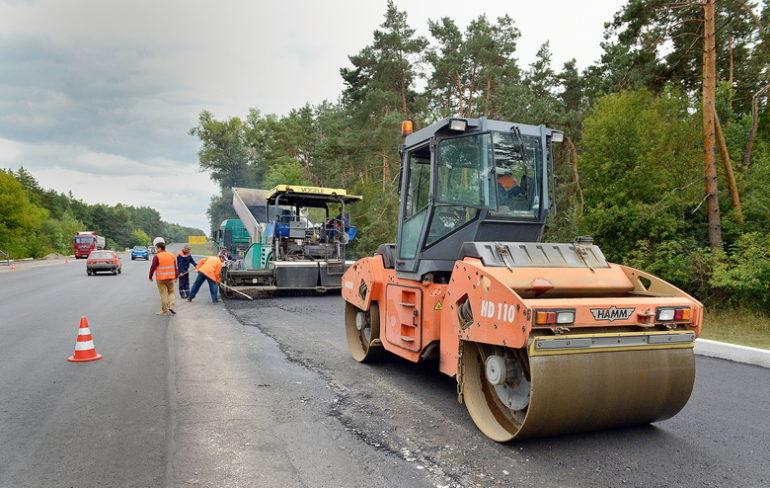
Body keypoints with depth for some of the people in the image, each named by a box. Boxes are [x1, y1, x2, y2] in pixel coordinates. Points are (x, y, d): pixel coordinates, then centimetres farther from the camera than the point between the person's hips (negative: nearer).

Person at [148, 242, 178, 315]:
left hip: (160, 278, -4)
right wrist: (176, 276, 19)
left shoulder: (157, 257, -10)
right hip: (170, 278, 4)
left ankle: (165, 311, 8)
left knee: (163, 294, 3)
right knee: (171, 292, 18)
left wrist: (150, 276, 4)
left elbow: (153, 267, -10)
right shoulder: (172, 255, 7)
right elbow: (176, 267, 10)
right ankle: (171, 306, -1)